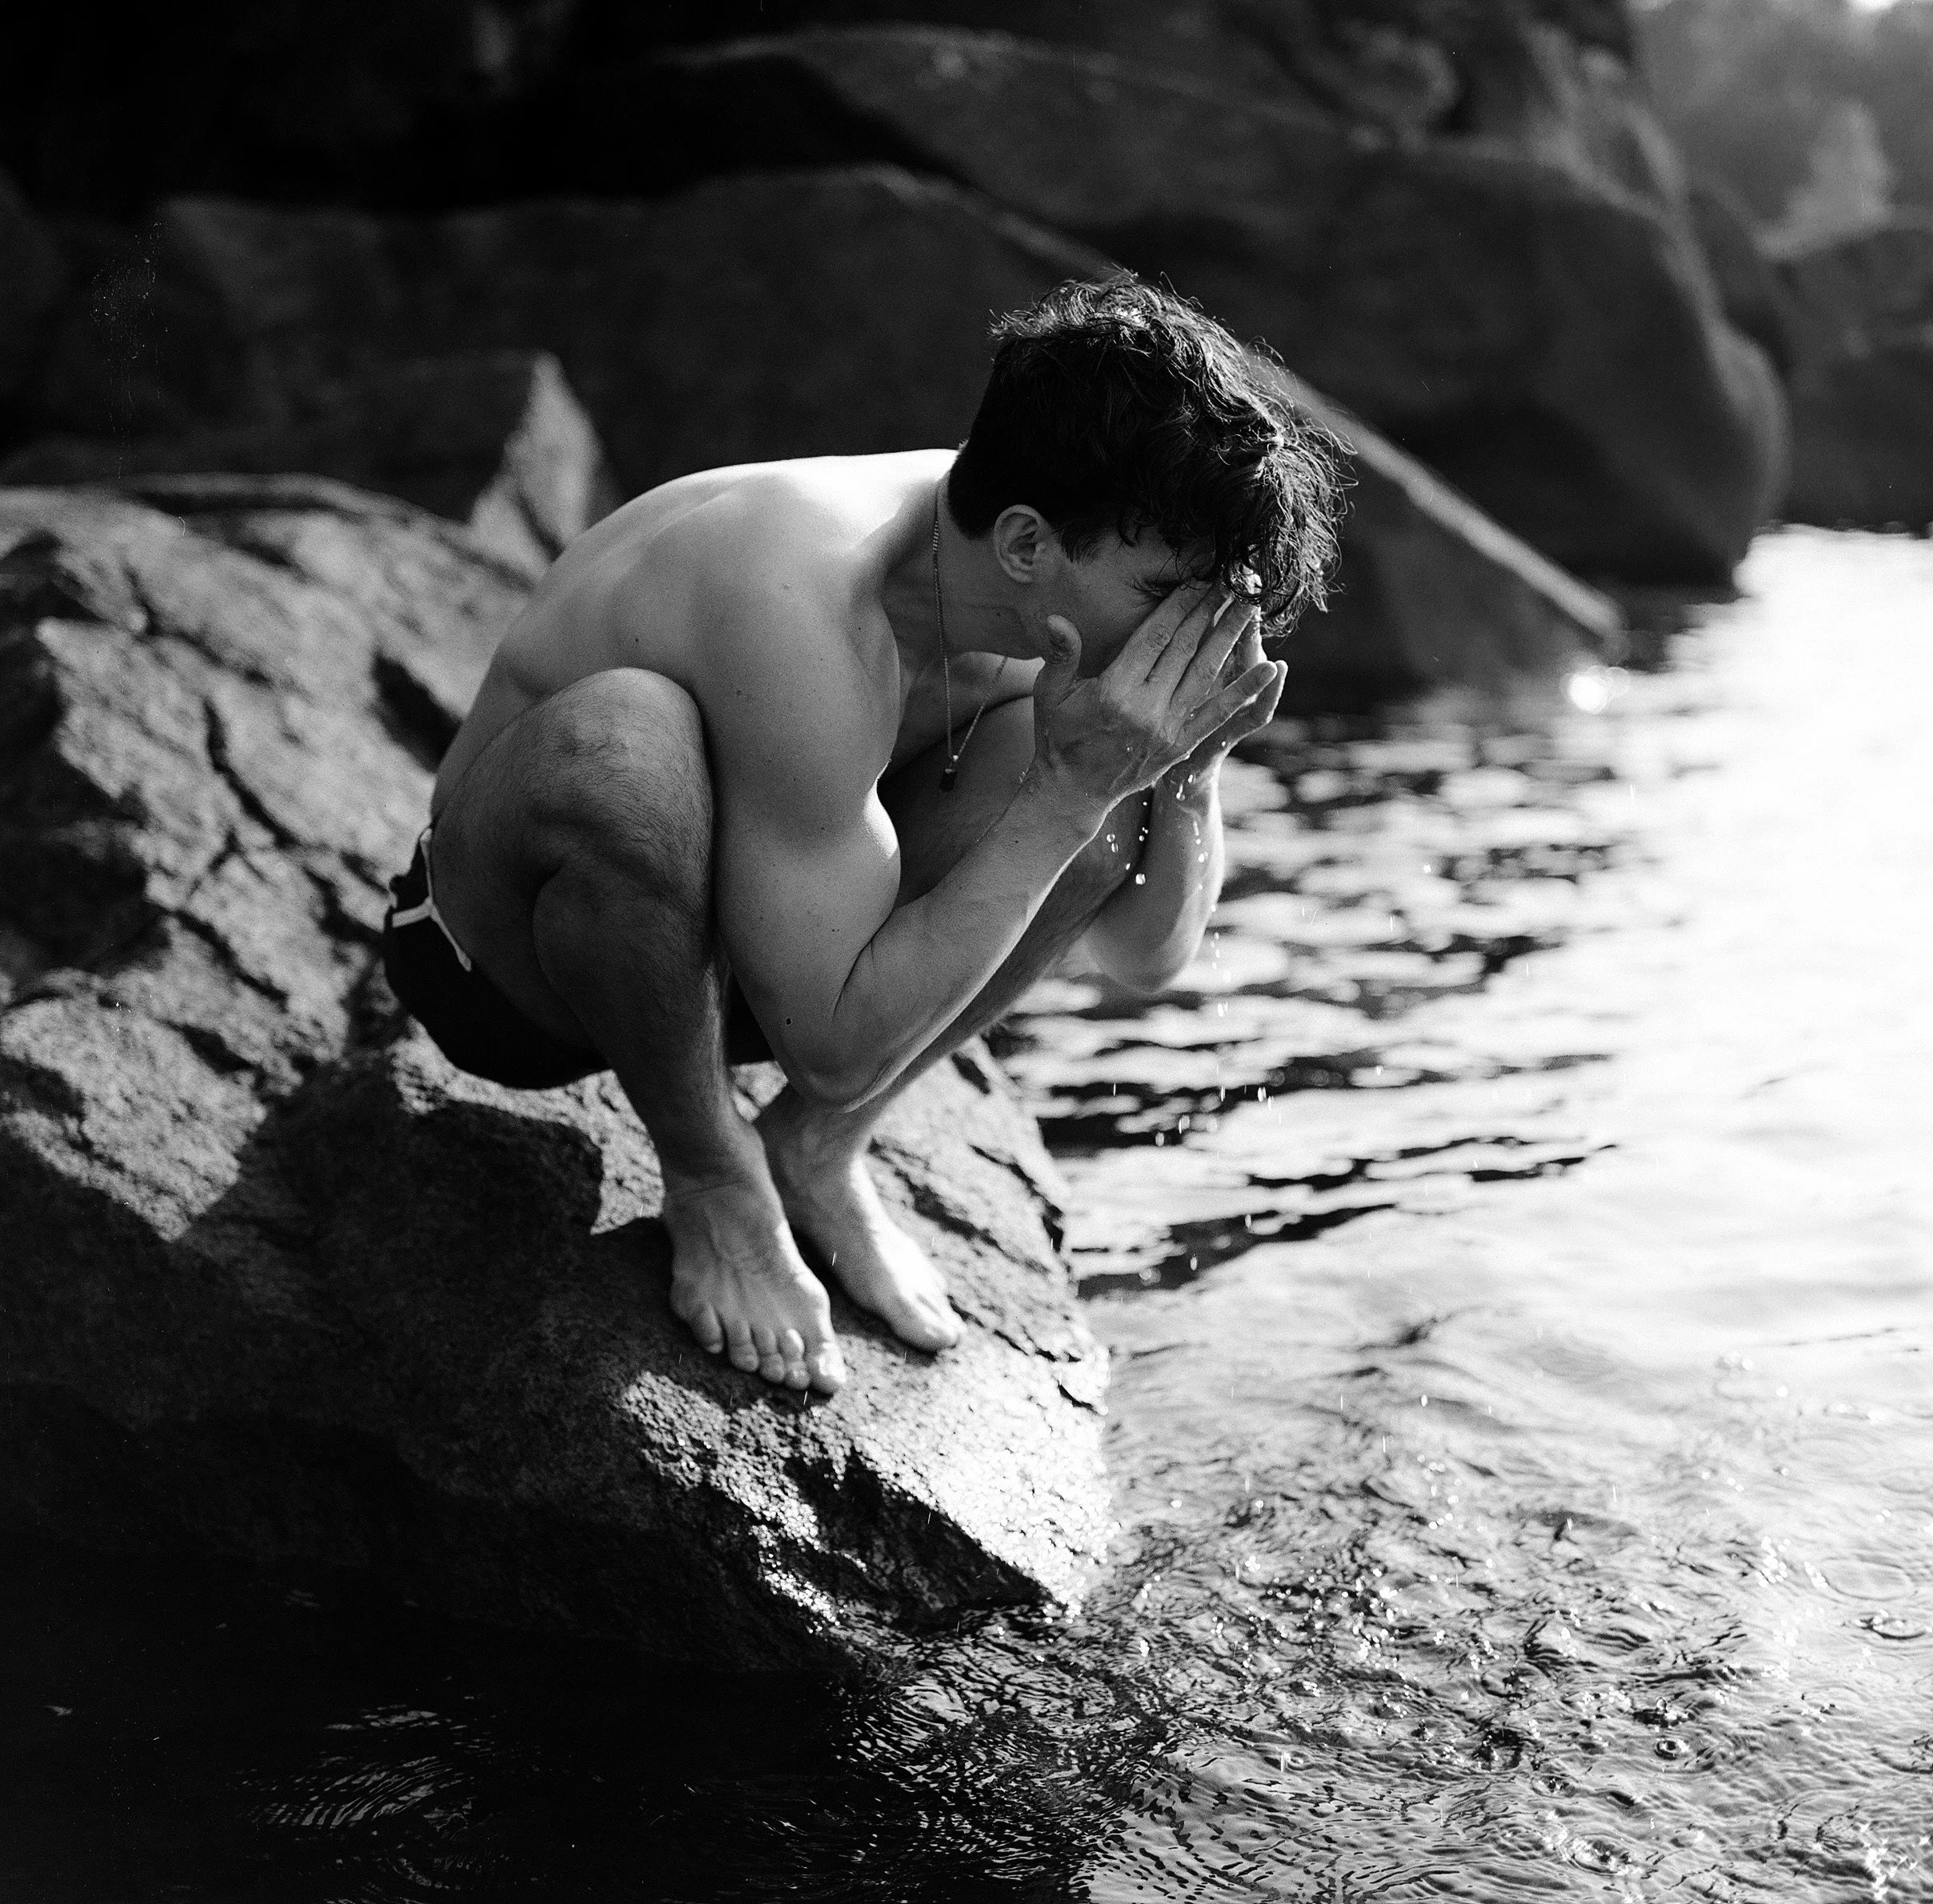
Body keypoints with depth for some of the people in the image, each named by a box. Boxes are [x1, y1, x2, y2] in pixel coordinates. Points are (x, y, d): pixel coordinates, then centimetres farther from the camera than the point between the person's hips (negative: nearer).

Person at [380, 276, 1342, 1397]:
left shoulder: (1036, 597, -13)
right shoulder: (814, 618, -36)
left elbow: (1151, 955, -3)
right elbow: (838, 1047, -31)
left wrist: (1188, 765, -23)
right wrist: (1069, 794, -34)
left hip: (707, 946, 6)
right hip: (502, 958, -6)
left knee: (1091, 766, -13)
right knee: (621, 744, -41)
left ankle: (821, 1149, 2)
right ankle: (713, 1179, -11)